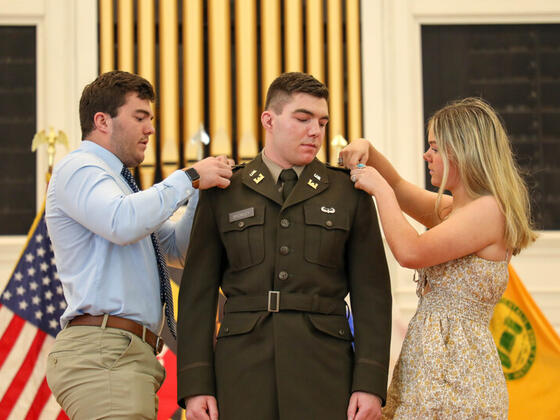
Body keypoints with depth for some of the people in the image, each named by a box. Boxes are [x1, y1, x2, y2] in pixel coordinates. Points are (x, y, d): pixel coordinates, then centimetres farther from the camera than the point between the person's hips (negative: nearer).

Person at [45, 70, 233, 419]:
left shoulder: (120, 185, 28)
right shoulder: (78, 168, -3)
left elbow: (178, 249, 28)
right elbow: (123, 223, -23)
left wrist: (204, 192, 12)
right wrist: (189, 178, -13)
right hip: (104, 353, -10)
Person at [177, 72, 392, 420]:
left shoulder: (349, 193, 9)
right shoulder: (222, 195, 9)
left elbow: (371, 293, 5)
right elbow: (198, 293, 6)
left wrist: (370, 383, -4)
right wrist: (195, 385, -2)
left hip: (324, 373, 0)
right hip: (243, 374, 0)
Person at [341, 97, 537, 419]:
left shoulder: (489, 210, -14)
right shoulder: (450, 209, 15)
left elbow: (410, 253, -22)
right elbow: (399, 187, 29)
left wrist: (380, 189, -11)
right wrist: (367, 150, 10)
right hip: (423, 359, 9)